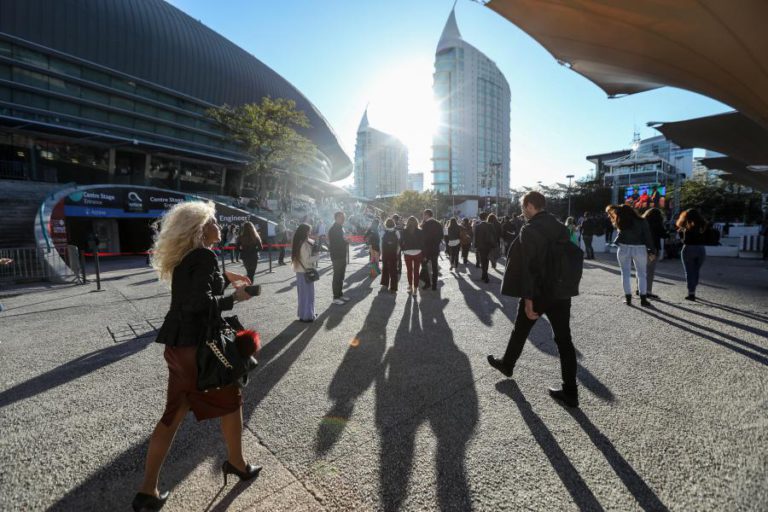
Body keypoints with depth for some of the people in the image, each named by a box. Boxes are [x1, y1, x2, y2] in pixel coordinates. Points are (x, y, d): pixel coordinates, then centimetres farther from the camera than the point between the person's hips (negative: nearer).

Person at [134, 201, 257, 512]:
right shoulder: (205, 256, -18)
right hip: (197, 344, -8)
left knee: (174, 414, 17)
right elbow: (201, 302, -28)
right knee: (230, 400, 14)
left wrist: (225, 278, 24)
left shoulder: (184, 257, 10)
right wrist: (234, 298, -15)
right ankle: (236, 464, 34)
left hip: (178, 343, 9)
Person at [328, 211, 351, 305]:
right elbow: (334, 243, -21)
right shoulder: (333, 229, -14)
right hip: (337, 257, -9)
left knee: (341, 277, 14)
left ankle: (340, 294, 24)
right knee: (337, 277, -3)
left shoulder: (341, 228, 13)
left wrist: (346, 242, 3)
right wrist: (346, 241, -15)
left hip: (342, 256, 9)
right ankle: (336, 297, 4)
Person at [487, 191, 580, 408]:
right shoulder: (561, 227, 7)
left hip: (537, 293, -6)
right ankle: (570, 392, 13)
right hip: (561, 293, 6)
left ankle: (507, 365, 38)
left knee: (520, 332, 16)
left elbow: (527, 266, -20)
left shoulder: (529, 230, -15)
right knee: (564, 339, 8)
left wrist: (528, 299, -18)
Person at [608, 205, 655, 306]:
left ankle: (628, 298, 9)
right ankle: (643, 299, 7)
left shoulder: (621, 223, -1)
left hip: (624, 248, 0)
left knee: (625, 273, 8)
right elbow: (648, 236, -2)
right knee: (641, 274, 8)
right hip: (639, 249, 0)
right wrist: (652, 251, 2)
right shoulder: (641, 221, 0)